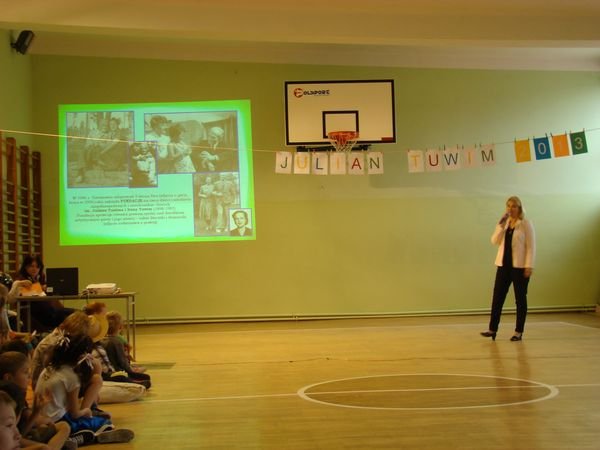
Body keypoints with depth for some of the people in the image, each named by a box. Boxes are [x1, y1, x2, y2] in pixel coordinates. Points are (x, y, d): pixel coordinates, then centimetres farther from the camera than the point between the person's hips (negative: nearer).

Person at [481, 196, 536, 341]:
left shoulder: (526, 224, -4)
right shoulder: (503, 223, 10)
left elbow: (531, 246, -8)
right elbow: (494, 241, -1)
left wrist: (529, 266, -15)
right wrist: (501, 225, -13)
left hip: (519, 266, -4)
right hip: (503, 265, 5)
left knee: (520, 298, 3)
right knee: (497, 297, 2)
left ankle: (519, 332, 9)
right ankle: (492, 329, 7)